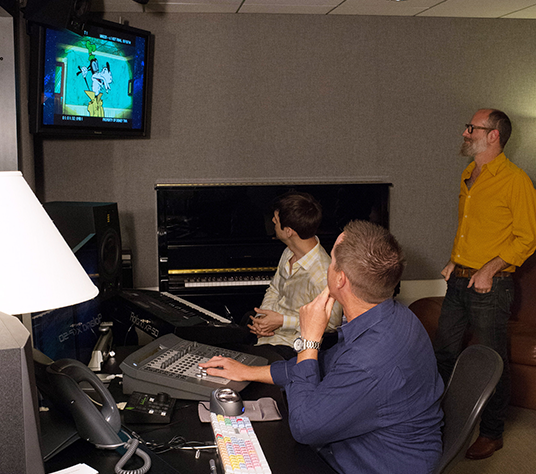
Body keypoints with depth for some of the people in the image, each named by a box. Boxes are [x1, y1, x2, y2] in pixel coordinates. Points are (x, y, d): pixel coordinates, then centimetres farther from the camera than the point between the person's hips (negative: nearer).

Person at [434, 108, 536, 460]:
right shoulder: (469, 177, 11)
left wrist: (488, 270, -17)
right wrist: (456, 262, 12)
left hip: (491, 286, -7)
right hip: (459, 282, 7)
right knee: (444, 353, 14)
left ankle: (492, 433, 21)